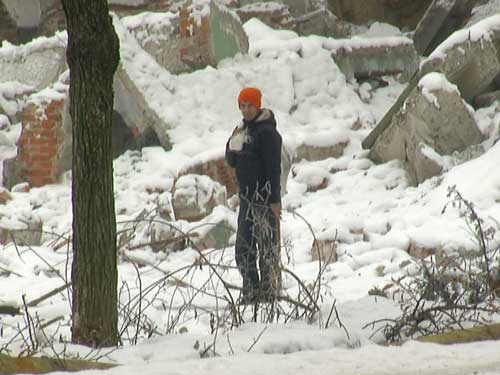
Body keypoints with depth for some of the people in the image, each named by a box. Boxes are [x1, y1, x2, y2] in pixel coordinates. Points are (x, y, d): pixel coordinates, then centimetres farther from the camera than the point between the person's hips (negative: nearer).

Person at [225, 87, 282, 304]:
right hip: (247, 198, 9)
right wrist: (233, 145, -3)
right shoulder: (242, 130, 14)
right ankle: (251, 292, 17)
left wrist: (275, 200, -18)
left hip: (264, 198, -9)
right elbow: (232, 161, 17)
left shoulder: (267, 132, -11)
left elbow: (273, 167, -15)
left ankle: (269, 294, -3)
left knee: (267, 247, -5)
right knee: (243, 249, 9)